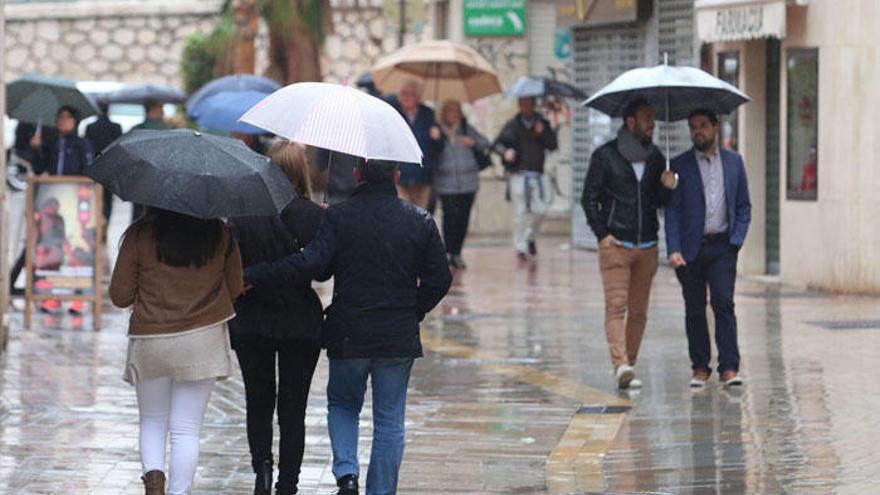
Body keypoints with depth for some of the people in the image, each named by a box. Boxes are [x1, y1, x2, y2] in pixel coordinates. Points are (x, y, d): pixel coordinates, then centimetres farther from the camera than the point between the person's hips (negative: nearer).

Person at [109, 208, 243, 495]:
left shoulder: (139, 236, -7)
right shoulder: (220, 235, -2)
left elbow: (119, 296, -2)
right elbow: (234, 289, 8)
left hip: (149, 342, 0)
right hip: (202, 342, 0)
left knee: (152, 421, 17)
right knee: (186, 429, 5)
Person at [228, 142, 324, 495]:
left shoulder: (242, 214, -9)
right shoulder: (315, 217, -11)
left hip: (251, 323, 0)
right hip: (301, 325, 0)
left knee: (258, 403, 16)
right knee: (293, 408, 9)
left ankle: (262, 465, -4)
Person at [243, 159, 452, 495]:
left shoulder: (339, 217, -8)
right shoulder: (421, 221, 0)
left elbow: (311, 264, -18)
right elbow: (439, 279, 1)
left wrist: (252, 277, -13)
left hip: (349, 334, -1)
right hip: (400, 337, 1)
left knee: (342, 405, 19)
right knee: (389, 421, 9)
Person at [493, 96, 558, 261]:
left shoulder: (542, 123, 10)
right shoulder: (512, 125, 3)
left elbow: (553, 145, 3)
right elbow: (497, 144, -3)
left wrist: (543, 133, -14)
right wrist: (505, 151, -25)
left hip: (537, 175, 2)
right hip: (519, 174, -2)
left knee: (540, 210, -2)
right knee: (520, 212, -5)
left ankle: (531, 237, 24)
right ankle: (520, 247, 3)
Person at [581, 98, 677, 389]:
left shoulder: (655, 157, 12)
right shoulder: (605, 155, -2)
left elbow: (659, 202, 15)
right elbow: (589, 198, 0)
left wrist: (666, 187, -7)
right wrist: (602, 233, -9)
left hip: (647, 246, 5)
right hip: (615, 245, -5)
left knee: (639, 311, 4)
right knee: (616, 305, -14)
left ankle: (628, 366, 9)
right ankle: (621, 365, -25)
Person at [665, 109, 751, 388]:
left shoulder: (733, 162, 9)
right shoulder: (680, 165, 2)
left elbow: (744, 206, 13)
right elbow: (673, 210, -2)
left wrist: (736, 240, -2)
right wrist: (673, 250, -13)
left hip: (722, 247, 0)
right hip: (691, 248, 0)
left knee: (724, 304, -10)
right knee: (695, 309, 5)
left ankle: (729, 368, -10)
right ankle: (700, 367, 14)